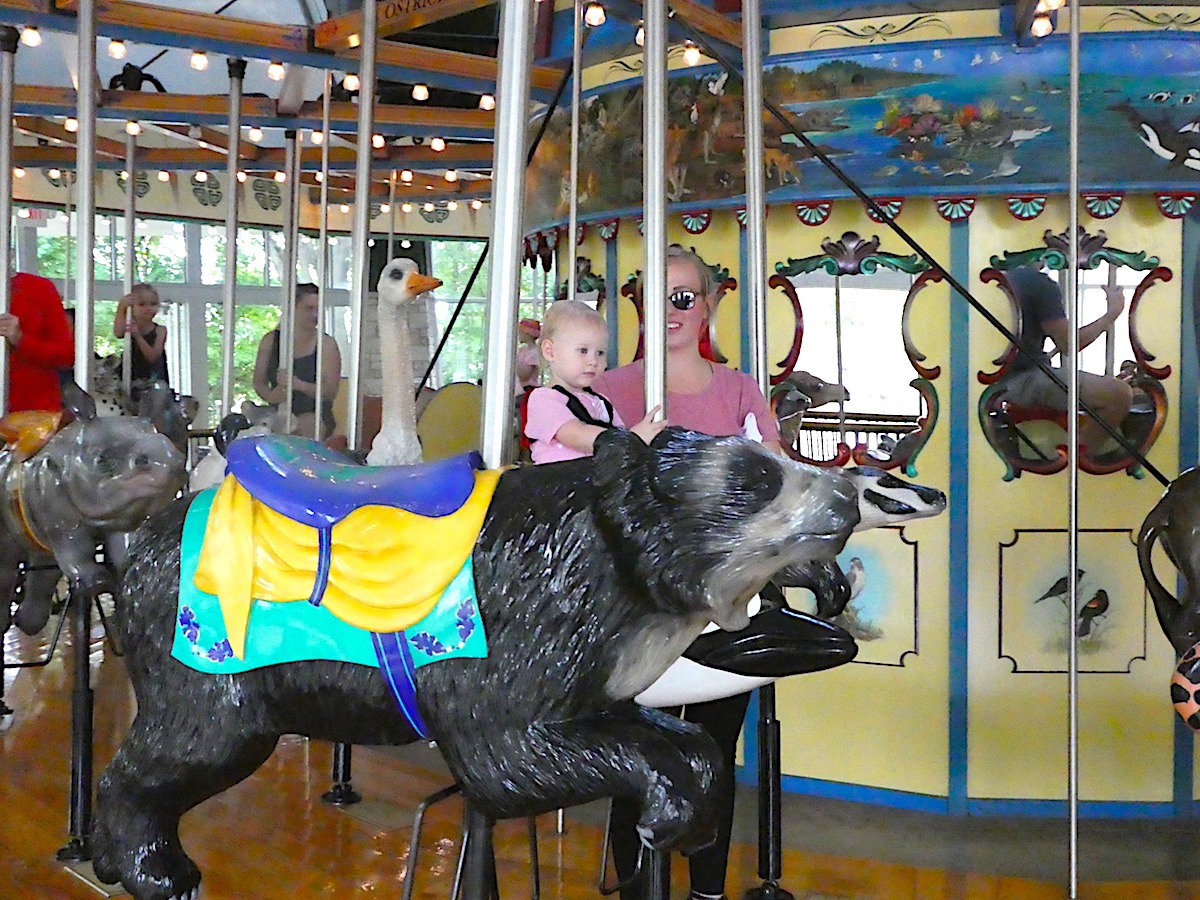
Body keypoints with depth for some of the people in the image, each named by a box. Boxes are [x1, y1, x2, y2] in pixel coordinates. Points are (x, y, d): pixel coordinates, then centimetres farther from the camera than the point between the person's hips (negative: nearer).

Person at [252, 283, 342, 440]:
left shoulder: (326, 344, 1)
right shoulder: (270, 340, 12)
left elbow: (331, 391, -6)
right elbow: (259, 382, 10)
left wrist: (299, 385, -25)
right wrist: (270, 396, -15)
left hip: (315, 417, -4)